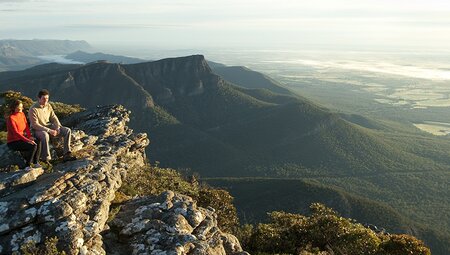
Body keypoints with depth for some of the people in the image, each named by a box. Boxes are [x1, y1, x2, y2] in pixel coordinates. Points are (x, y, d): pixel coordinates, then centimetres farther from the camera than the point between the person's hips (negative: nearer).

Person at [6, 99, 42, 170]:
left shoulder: (22, 114, 3)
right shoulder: (10, 118, -19)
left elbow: (26, 127, 6)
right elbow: (16, 133, -25)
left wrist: (29, 137, -10)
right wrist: (27, 140, -31)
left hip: (21, 139, 7)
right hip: (13, 142, -7)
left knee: (38, 142, -16)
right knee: (33, 146, -26)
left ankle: (35, 163, -7)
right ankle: (28, 166, -10)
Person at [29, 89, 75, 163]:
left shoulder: (48, 106, 4)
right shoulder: (33, 109, -16)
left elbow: (54, 118, 7)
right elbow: (35, 125, -21)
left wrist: (57, 127, -13)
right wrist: (49, 131, -26)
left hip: (49, 126, 7)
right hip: (38, 129, -7)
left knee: (67, 130, -10)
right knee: (45, 135, -41)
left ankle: (67, 154, -11)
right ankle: (46, 159, -30)